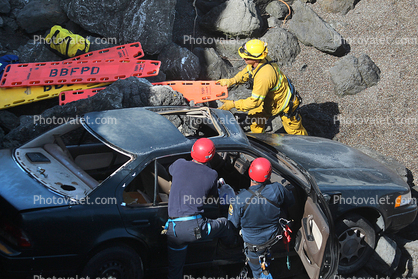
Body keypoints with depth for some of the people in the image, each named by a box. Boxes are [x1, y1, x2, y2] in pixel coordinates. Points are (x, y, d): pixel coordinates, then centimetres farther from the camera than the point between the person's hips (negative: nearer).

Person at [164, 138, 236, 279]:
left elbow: (170, 169, 30)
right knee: (225, 225, 27)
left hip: (173, 230, 2)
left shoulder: (179, 165, 5)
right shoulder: (212, 175, 1)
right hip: (195, 227, -2)